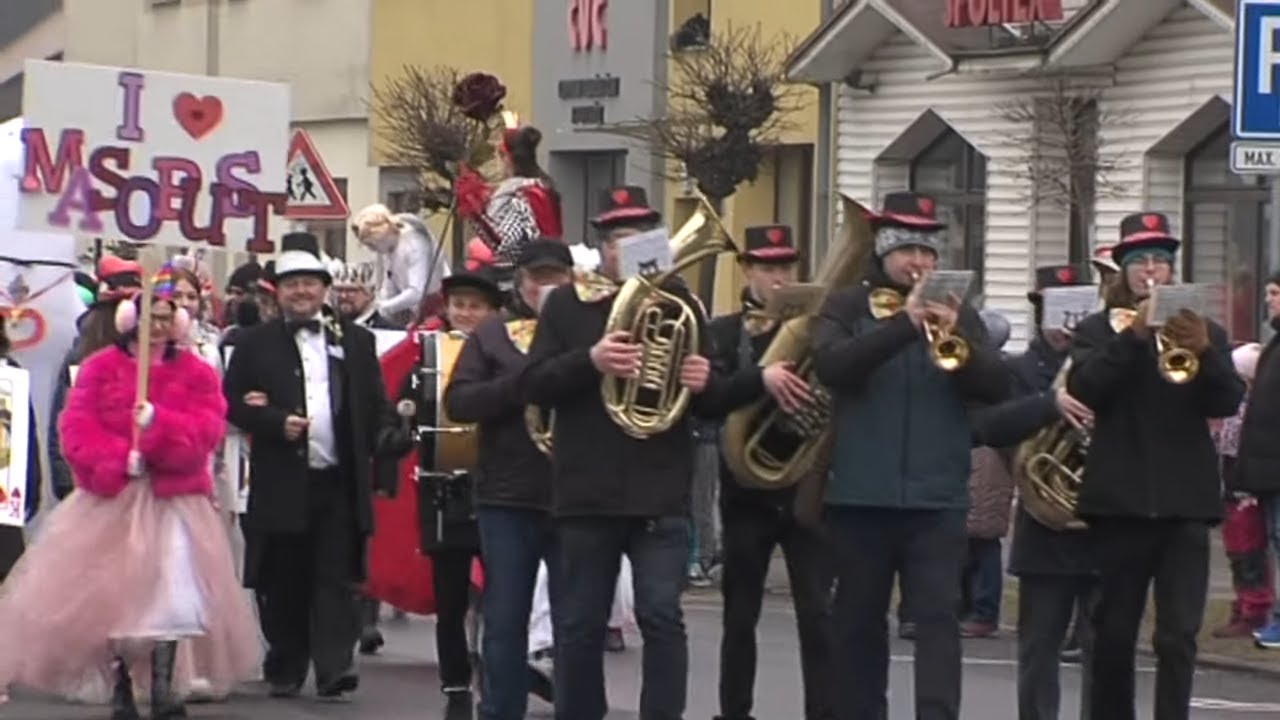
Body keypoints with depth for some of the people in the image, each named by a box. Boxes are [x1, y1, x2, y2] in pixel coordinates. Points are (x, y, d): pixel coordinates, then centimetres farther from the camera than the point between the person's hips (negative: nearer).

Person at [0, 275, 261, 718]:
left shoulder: (196, 373, 5)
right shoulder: (100, 368, 5)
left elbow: (205, 431, -8)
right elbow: (76, 427, -5)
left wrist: (158, 422, -25)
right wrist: (119, 457, -20)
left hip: (172, 499, -1)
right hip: (111, 498, 1)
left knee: (169, 592, -13)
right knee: (109, 593, 0)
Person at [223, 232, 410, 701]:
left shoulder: (355, 341, 10)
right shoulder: (256, 344, 6)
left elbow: (377, 408, 10)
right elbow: (232, 402, 4)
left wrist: (383, 469, -3)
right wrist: (277, 423, -12)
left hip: (340, 483, 1)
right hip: (282, 483, -1)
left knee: (335, 579, -4)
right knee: (284, 584, 5)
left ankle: (334, 669, -9)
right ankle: (285, 672, 16)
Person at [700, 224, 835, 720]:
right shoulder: (724, 332, 3)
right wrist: (760, 379, -28)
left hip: (808, 487, 0)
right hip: (747, 488, 0)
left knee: (818, 614, -5)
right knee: (740, 614, 8)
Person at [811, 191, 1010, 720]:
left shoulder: (958, 314, 9)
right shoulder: (847, 307, 4)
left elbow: (997, 386, -1)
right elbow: (829, 366, -15)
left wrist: (956, 338, -20)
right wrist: (904, 324, -24)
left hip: (936, 498, 0)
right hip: (862, 495, 0)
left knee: (938, 617, -10)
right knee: (860, 620, 9)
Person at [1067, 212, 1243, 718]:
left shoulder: (1204, 331, 12)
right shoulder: (1097, 331, 8)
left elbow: (1227, 402, -3)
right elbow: (1083, 390, -9)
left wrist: (1204, 351, -21)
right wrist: (1131, 336, -19)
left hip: (1185, 500, 0)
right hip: (1120, 499, 0)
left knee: (1179, 635, -5)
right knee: (1114, 631, 6)